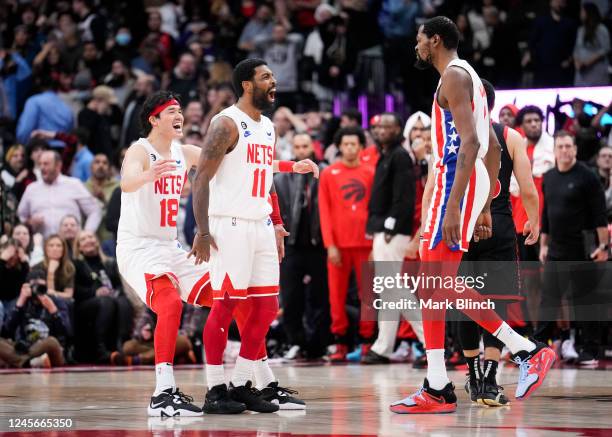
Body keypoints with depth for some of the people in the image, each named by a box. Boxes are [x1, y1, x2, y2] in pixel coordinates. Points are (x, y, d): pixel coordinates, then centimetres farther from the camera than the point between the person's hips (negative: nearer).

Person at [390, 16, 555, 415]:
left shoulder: (453, 75, -10)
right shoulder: (470, 77, 21)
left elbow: (470, 142, -22)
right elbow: (493, 147, 23)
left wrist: (453, 206, -27)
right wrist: (485, 208, 24)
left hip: (456, 180, -10)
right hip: (470, 185, 10)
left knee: (431, 285, -8)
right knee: (444, 285, 13)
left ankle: (438, 391, -7)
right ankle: (528, 351, 11)